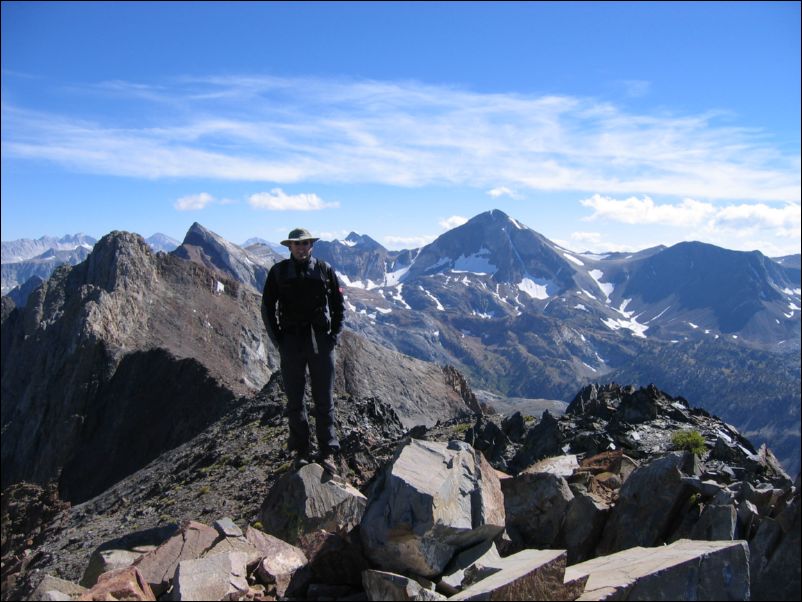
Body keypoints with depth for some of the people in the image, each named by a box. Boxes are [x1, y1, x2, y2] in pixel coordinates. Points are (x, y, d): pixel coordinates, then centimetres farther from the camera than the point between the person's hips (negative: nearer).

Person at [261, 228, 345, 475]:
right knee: (294, 400, 6)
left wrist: (333, 336, 0)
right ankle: (301, 452, 17)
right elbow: (267, 308, 7)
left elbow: (338, 306, 9)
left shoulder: (325, 270, 4)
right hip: (291, 341, 1)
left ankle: (328, 453, 8)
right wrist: (277, 339, -1)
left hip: (321, 341, 0)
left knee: (324, 400, 1)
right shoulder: (278, 272, 3)